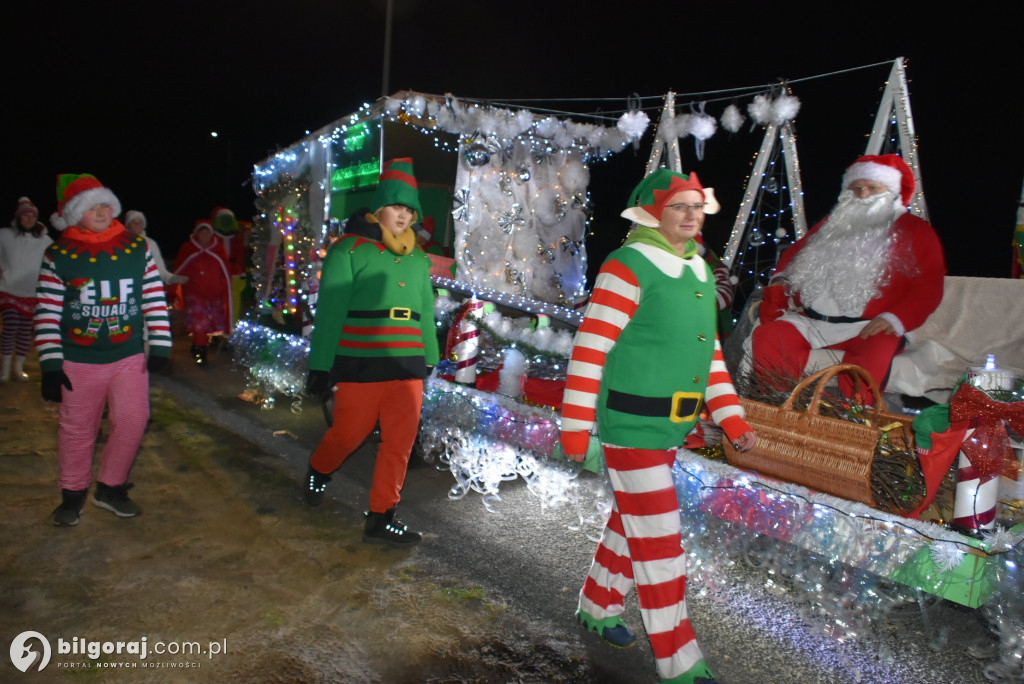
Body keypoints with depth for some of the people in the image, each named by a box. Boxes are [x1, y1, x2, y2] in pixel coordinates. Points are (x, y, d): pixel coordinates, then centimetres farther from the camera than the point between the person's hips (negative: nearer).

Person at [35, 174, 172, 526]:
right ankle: (73, 493, 30)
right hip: (78, 362, -1)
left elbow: (155, 299, 3)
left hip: (130, 358, 1)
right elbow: (47, 314, -4)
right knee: (77, 430, 11)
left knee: (132, 422, -1)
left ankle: (111, 487, 21)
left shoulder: (137, 249, 0)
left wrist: (159, 345, -1)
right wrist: (50, 364, -7)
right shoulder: (58, 255, -4)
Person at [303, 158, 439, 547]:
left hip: (408, 366, 5)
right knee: (349, 434, 9)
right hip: (360, 366, -4)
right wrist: (320, 366, -7)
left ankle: (380, 519, 15)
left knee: (400, 443, 2)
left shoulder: (418, 260, 14)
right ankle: (319, 471, 42)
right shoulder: (350, 250, -2)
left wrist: (430, 360, 19)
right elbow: (329, 311, -5)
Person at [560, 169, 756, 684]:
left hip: (670, 427, 9)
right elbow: (589, 348, -17)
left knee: (632, 521, 20)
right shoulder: (628, 268, -15)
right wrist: (575, 428, -16)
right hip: (630, 424, -8)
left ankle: (598, 607, 42)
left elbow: (708, 352, 15)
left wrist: (732, 419, 9)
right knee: (658, 539, -2)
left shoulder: (698, 273, 11)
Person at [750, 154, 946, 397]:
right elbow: (795, 252, 31)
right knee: (765, 338, -25)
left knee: (878, 354, -38)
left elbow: (929, 285, 0)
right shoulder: (833, 225, 28)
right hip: (810, 322, 4)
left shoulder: (915, 232, 12)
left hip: (866, 329, -4)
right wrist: (780, 279, 7)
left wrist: (895, 319, -17)